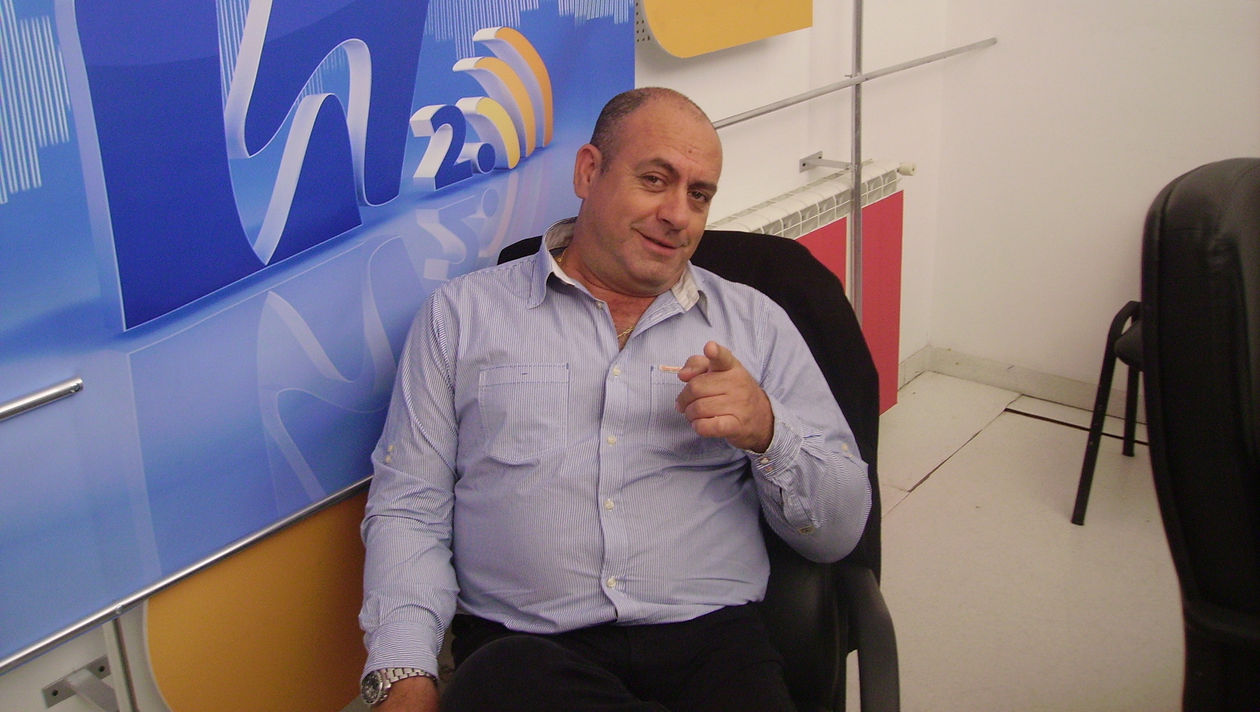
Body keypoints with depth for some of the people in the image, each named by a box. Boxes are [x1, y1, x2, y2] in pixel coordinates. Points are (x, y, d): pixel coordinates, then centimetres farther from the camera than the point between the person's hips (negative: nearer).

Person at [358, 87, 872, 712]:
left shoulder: (754, 324, 15)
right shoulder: (461, 314, 12)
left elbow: (840, 531, 12)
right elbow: (407, 509, 7)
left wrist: (768, 433, -7)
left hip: (709, 639, 1)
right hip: (522, 644, 0)